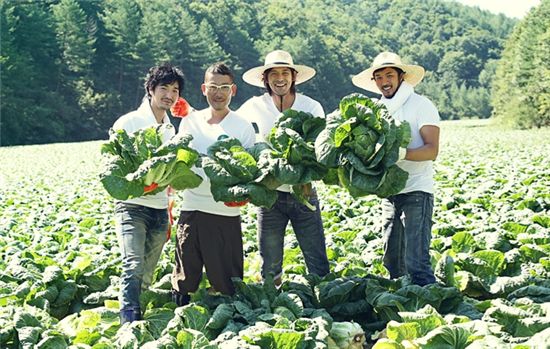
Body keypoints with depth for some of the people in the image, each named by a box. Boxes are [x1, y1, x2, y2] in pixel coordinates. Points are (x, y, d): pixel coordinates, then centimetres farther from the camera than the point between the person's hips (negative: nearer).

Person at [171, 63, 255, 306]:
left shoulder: (242, 127, 1)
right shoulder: (189, 122, 11)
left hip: (225, 212, -3)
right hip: (190, 209, 3)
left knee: (226, 283, 1)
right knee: (183, 280, 9)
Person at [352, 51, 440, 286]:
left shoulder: (421, 105, -4)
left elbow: (432, 150, -14)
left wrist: (401, 153, -30)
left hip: (416, 193, -7)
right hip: (389, 194, 7)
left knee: (416, 262, -14)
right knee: (392, 263, 10)